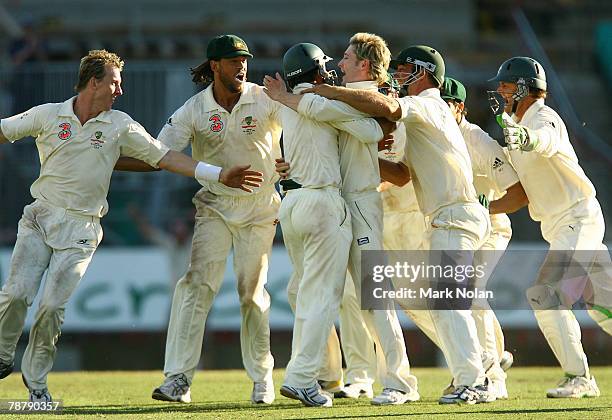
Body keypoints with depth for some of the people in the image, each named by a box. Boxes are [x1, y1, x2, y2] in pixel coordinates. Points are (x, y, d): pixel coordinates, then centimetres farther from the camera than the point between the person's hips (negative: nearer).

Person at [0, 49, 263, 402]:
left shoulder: (120, 126, 4)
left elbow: (164, 157, 2)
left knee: (53, 306, -8)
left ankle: (36, 378, 10)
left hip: (81, 229, 0)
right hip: (40, 217, 0)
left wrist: (220, 175, -4)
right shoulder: (49, 115, 1)